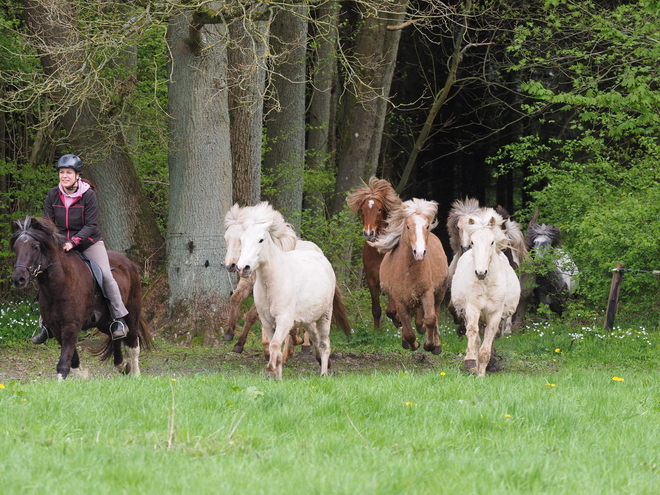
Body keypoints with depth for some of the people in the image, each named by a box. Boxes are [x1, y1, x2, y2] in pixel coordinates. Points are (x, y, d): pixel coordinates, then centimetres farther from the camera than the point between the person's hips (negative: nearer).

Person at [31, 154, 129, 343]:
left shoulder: (88, 194, -15)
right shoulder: (53, 195, -6)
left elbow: (91, 225, -17)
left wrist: (73, 242, -29)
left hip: (89, 242, -3)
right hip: (61, 244, 3)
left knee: (106, 276, -16)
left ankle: (119, 320, -5)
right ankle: (46, 325, 10)